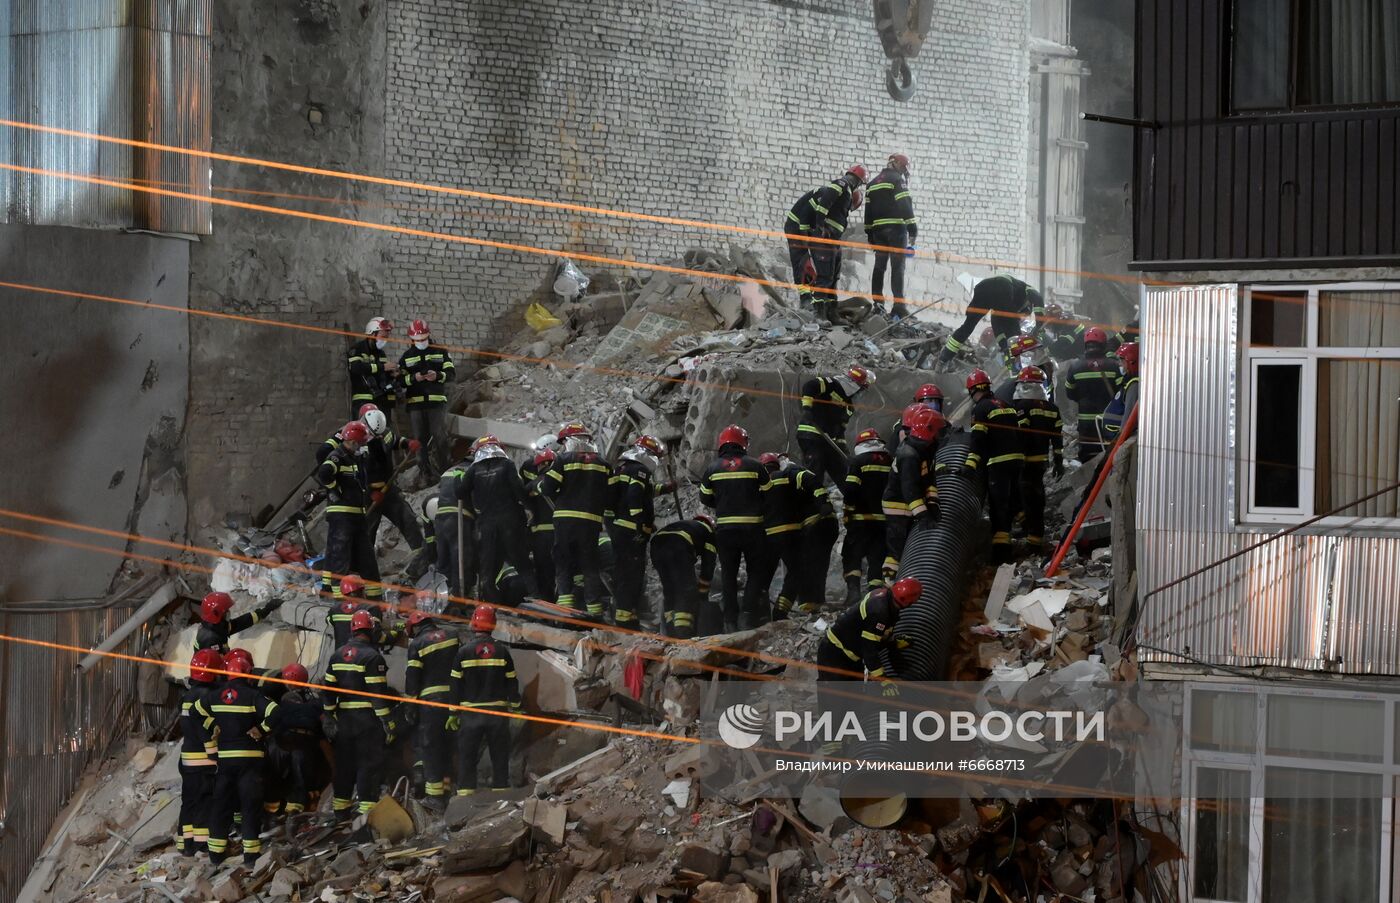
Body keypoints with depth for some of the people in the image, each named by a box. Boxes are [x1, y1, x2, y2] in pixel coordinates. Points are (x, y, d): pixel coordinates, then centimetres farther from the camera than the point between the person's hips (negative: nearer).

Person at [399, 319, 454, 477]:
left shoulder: (440, 352, 9)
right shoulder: (407, 356, 12)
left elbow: (451, 372, 2)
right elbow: (400, 379, 5)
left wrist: (437, 376, -18)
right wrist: (414, 378, -15)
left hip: (437, 401, -2)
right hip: (415, 403, 2)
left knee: (439, 436, -8)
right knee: (420, 438, 2)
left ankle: (442, 471, -3)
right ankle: (426, 472, 8)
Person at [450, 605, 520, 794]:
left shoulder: (465, 650, -5)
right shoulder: (502, 650, -1)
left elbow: (456, 684, -2)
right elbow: (512, 681, 3)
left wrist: (454, 713, 6)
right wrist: (515, 706, 14)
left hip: (471, 712, -1)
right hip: (498, 713, 1)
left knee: (467, 757, 4)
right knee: (500, 757, 10)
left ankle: (465, 795, 0)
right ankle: (501, 789, 12)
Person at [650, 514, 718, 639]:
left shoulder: (683, 525, 43)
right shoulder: (709, 531, 29)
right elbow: (708, 564, 23)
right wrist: (703, 591, 31)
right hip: (679, 546, -5)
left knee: (668, 591, 18)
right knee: (688, 591, 2)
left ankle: (670, 634, 15)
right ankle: (683, 634, -10)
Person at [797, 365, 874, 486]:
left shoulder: (849, 405, 19)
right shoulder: (832, 384, -7)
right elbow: (809, 385, -19)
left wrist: (842, 445, 11)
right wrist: (807, 407, -24)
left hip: (828, 439, 9)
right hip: (811, 435, -9)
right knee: (814, 476, -12)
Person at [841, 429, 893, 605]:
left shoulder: (858, 461, -6)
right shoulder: (892, 463, 7)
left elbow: (850, 490, -13)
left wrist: (847, 513, -3)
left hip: (861, 518, -4)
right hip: (885, 519, 4)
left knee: (852, 556, 4)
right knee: (878, 557, 8)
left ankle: (853, 589, -13)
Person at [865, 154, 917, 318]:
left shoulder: (873, 183, 19)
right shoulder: (897, 179, -3)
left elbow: (868, 210, 17)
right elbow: (905, 205, -13)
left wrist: (869, 233, 19)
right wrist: (913, 228, -15)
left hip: (877, 229, 7)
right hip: (896, 228, -7)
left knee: (879, 266, 10)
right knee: (897, 267, -9)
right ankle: (899, 306, -15)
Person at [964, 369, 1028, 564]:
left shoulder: (981, 408, -6)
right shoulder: (1006, 405, 17)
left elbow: (978, 439, -17)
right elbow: (1022, 429, 17)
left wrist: (970, 464, -23)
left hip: (998, 462, -7)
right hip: (1017, 458, 7)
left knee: (998, 504, -6)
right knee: (1010, 501, 15)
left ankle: (1000, 547, -11)